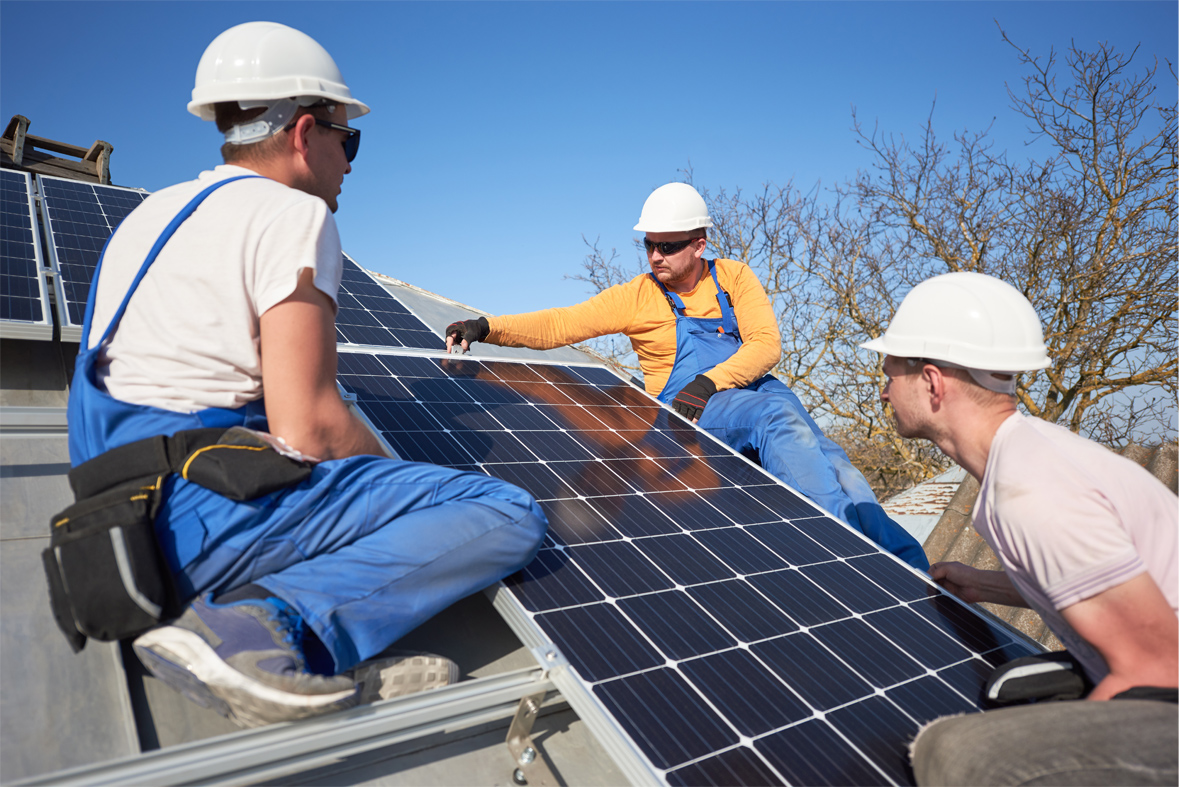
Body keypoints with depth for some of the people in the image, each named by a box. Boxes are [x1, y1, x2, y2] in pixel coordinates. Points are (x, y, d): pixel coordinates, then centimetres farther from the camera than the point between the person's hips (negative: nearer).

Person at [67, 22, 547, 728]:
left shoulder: (153, 212, 19)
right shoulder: (293, 214, -10)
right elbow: (308, 430, -18)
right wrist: (390, 471, 3)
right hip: (200, 516, -9)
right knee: (509, 516, -14)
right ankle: (271, 623, -23)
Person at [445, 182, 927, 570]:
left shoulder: (733, 277, 14)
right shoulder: (635, 297, 10)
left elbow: (766, 345, 1)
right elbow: (557, 326, 4)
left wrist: (709, 382, -16)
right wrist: (488, 328, -10)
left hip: (756, 390, 3)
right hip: (692, 411, -3)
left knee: (823, 457, -26)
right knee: (780, 418, -33)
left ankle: (905, 559, -26)